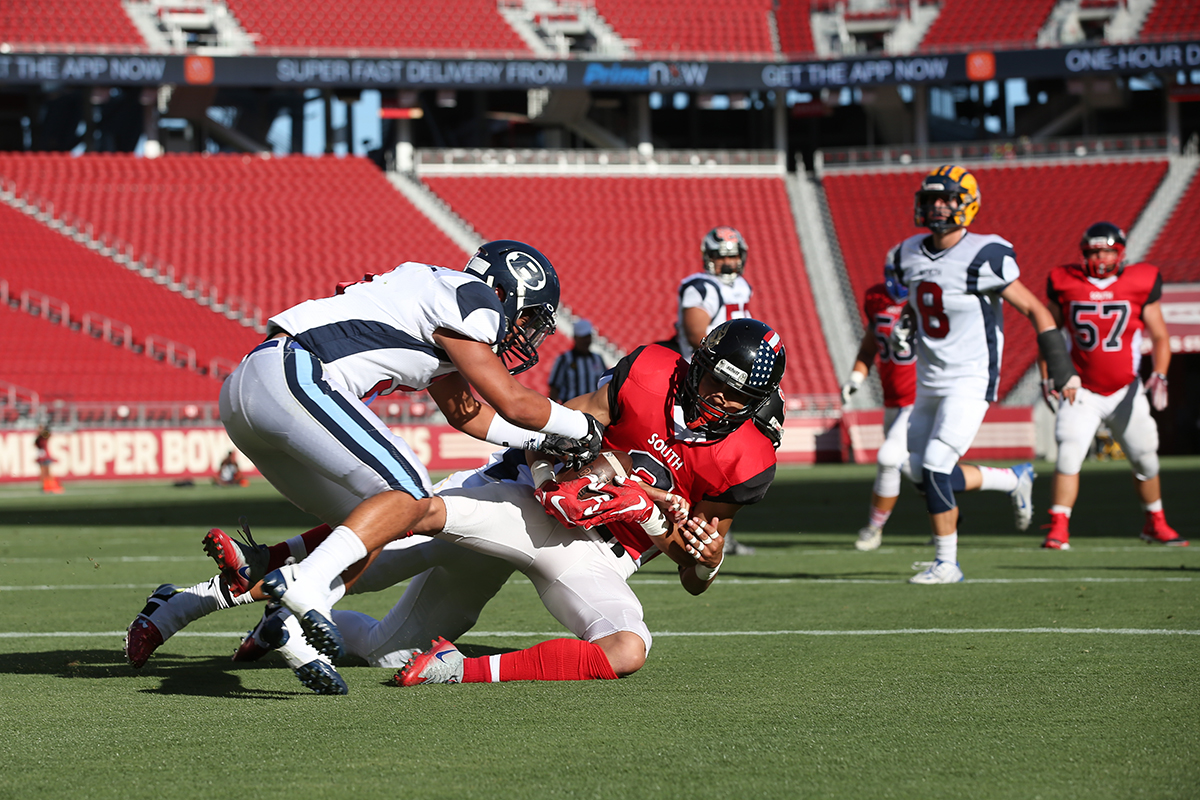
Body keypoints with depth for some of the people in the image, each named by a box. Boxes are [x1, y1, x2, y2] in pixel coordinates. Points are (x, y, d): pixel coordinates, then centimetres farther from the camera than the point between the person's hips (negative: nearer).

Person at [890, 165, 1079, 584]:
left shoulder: (982, 258, -18)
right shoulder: (911, 255, 3)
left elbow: (1035, 310, -14)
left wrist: (1062, 370, -17)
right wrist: (905, 326, 11)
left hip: (970, 380, -8)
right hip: (930, 382, 8)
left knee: (935, 467, -16)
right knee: (921, 470, 12)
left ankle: (947, 562, -5)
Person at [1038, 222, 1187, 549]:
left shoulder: (1139, 284, -4)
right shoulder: (1065, 284, -3)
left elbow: (1160, 337, 1)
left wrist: (1159, 377, -13)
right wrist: (1047, 379, 0)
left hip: (1126, 392, 1)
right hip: (1082, 392, -1)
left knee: (1145, 458, 9)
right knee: (1069, 455, -18)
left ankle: (1156, 524, 32)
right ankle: (1058, 531, -16)